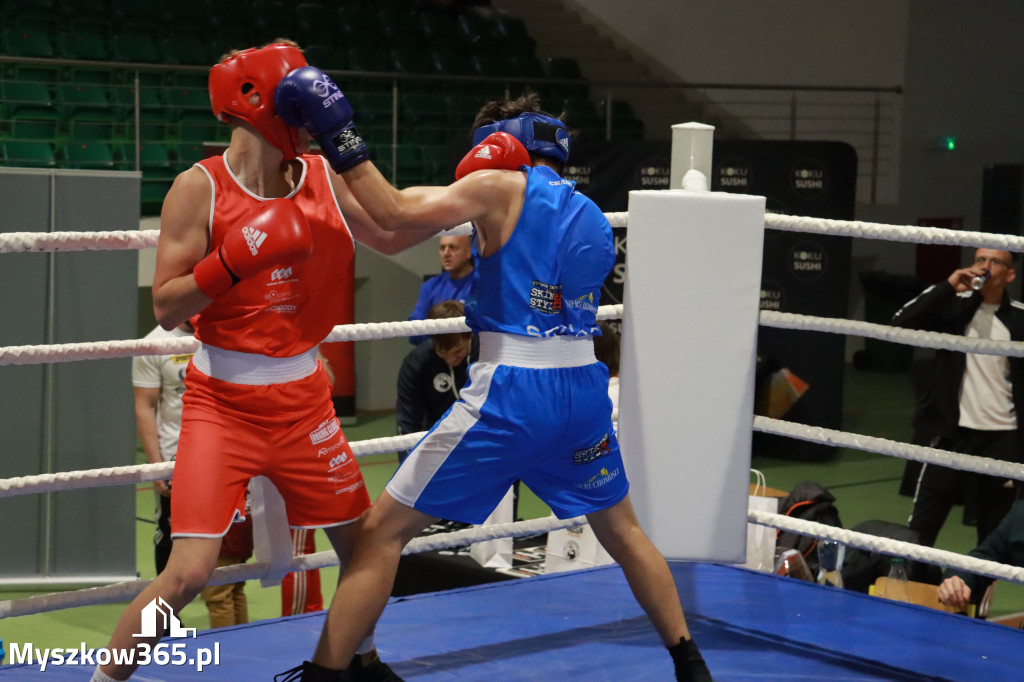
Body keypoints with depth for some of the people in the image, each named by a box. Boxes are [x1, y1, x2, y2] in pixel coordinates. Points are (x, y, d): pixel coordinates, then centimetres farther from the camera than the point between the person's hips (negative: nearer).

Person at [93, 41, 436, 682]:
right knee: (189, 571, -15)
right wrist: (234, 259, -27)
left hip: (303, 399, 5)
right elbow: (166, 308, -13)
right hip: (223, 403, -5)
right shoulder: (200, 187, -12)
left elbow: (391, 235, 17)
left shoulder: (326, 178, 1)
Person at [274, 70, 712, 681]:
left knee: (381, 533, 1)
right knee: (623, 529, 26)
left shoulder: (502, 186, -3)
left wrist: (339, 136, -8)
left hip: (512, 390, -6)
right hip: (584, 386, 7)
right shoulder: (593, 219, 17)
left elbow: (394, 213, -15)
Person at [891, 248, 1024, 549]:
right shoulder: (954, 306, 0)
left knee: (995, 533, 9)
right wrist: (948, 287, -17)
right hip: (953, 433, 0)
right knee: (920, 528, 1)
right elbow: (902, 323, -13)